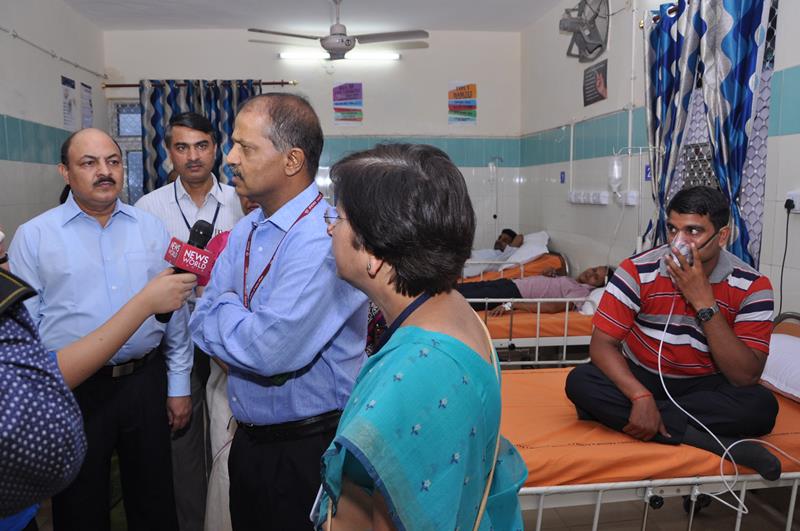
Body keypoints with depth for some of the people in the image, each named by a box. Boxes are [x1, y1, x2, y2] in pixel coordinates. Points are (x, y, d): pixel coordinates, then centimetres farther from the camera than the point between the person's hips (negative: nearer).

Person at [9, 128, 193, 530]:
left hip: (145, 381, 2)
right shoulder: (34, 236, -3)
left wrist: (179, 385, 6)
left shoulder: (152, 229, 3)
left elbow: (176, 311, 6)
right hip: (72, 391, -1)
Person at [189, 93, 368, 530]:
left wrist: (224, 308, -10)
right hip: (248, 440, 8)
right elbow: (203, 323, 5)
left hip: (308, 449, -7)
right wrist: (243, 326, -14)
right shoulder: (244, 232, 4)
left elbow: (271, 350, -29)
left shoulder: (324, 238, -25)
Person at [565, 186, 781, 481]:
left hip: (704, 386, 0)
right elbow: (602, 344, -17)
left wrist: (704, 302, -28)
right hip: (639, 378, 1)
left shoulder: (751, 286, -14)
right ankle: (713, 441, -26)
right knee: (580, 381, -29)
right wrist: (641, 397, -34)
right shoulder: (637, 271, -16)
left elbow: (745, 377, -20)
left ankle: (615, 415, -25)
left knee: (762, 406, -30)